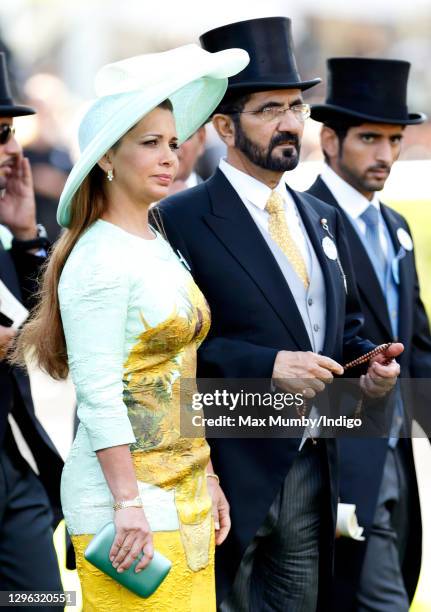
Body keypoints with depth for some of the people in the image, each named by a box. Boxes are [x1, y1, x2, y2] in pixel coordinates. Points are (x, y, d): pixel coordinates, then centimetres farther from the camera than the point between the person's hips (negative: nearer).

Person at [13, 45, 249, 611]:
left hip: (183, 495, 8)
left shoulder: (159, 247, 14)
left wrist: (208, 479, 16)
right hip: (129, 501, -8)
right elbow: (97, 394, -17)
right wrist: (130, 504, -20)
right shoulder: (98, 259, -12)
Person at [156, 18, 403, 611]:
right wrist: (266, 365, -23)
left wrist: (366, 363, 2)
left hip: (312, 471, 7)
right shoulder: (180, 220, -8)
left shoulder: (322, 219, 15)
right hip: (229, 475, -7)